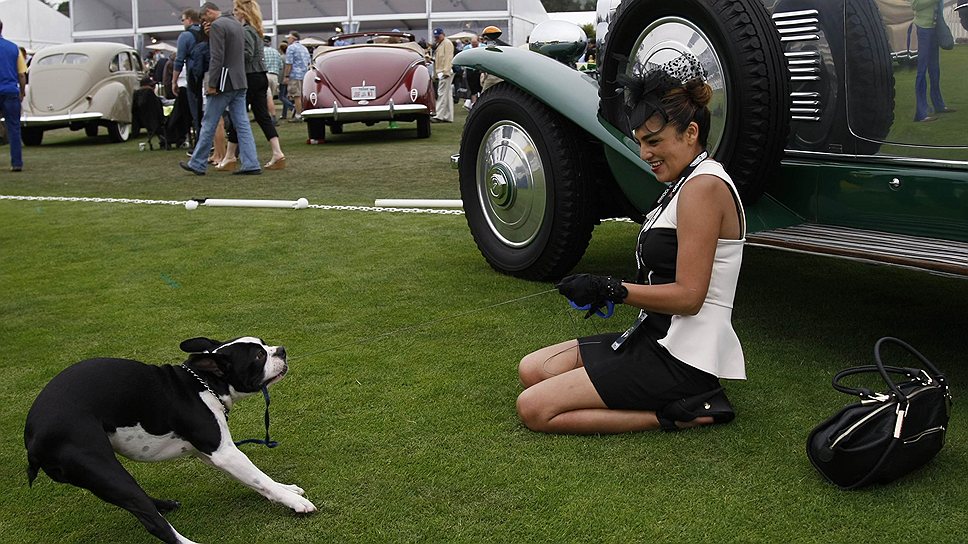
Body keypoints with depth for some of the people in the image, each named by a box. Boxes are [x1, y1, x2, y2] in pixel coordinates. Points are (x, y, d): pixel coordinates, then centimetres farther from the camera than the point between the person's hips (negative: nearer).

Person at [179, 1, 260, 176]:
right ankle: (250, 164, 0)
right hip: (239, 82, 8)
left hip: (224, 82, -8)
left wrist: (212, 84, -16)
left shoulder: (216, 26, -11)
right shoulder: (236, 24, 15)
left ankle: (197, 164, 11)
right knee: (242, 125, 5)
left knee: (208, 125, 2)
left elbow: (217, 58, -18)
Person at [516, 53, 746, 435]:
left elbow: (688, 296, -21)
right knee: (532, 370, 13)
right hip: (658, 337, 11)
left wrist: (611, 290, -18)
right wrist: (605, 289, 1)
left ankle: (676, 414, -7)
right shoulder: (687, 182, 14)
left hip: (683, 357, -11)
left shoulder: (704, 187, -17)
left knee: (534, 409, -11)